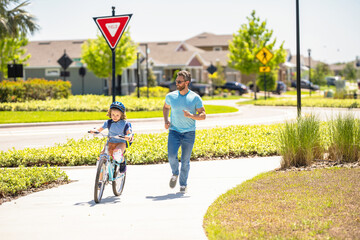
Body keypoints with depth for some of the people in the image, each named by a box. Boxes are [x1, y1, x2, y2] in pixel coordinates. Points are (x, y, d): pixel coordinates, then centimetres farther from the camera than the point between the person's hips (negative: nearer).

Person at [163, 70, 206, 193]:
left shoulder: (195, 98, -4)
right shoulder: (170, 96, 3)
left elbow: (203, 115, -2)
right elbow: (166, 107, 24)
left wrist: (191, 115, -21)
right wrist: (166, 120, 6)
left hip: (189, 133, -1)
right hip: (174, 131, 1)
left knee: (185, 160, 2)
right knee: (171, 155, -17)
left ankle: (183, 184, 19)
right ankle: (175, 174, 13)